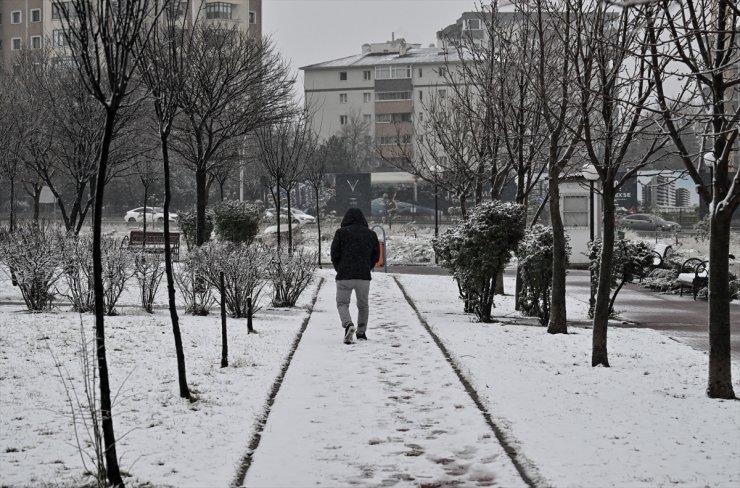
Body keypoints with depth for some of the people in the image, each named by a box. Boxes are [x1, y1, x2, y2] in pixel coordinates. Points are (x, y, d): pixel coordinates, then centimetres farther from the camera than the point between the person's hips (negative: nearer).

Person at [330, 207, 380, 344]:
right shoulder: (371, 234, 8)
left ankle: (348, 325, -17)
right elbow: (376, 256, 11)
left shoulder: (341, 232, -2)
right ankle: (361, 333, 25)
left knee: (342, 303, 8)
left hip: (344, 276, -2)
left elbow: (334, 254, -3)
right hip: (364, 277, 3)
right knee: (363, 305, 20)